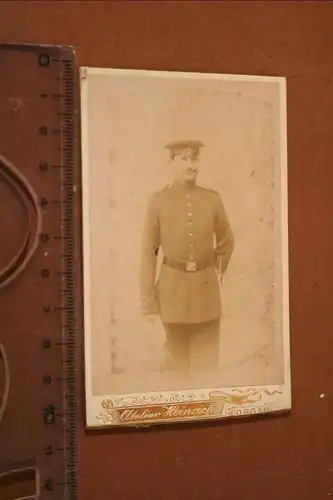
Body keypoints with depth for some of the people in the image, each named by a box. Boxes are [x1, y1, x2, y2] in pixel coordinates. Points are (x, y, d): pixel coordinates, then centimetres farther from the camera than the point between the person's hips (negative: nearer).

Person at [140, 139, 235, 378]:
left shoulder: (213, 199, 1)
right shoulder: (158, 200, -4)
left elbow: (227, 241, 16)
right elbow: (149, 251, -4)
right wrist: (149, 300, -7)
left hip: (206, 286, 1)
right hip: (172, 286, -1)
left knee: (207, 360, 5)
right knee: (178, 359, 11)